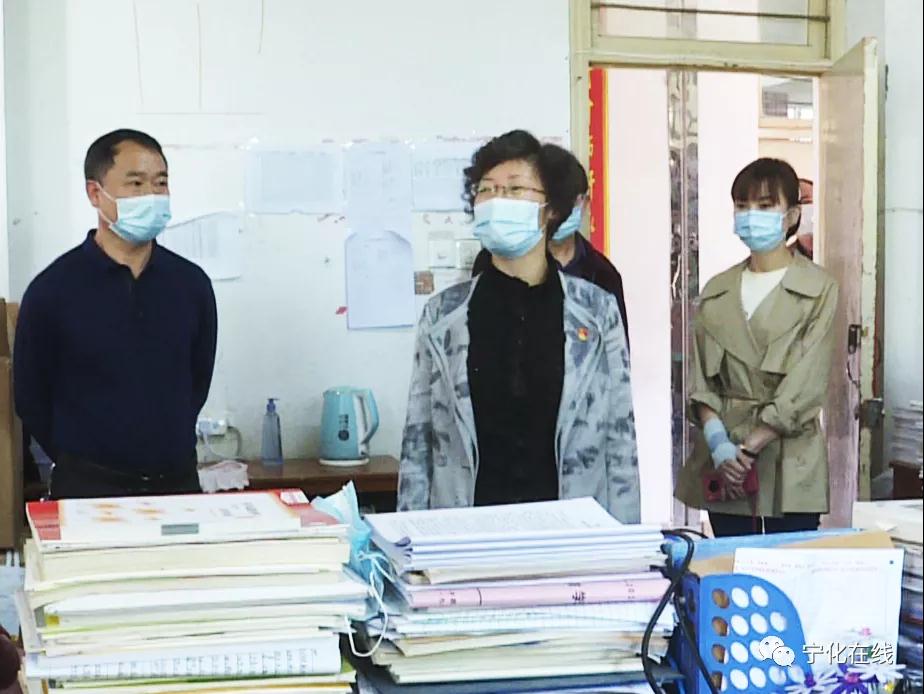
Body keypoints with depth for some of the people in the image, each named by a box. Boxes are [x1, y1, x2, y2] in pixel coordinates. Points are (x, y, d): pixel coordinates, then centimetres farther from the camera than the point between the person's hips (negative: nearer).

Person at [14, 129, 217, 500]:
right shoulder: (52, 289, -8)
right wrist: (81, 463, 5)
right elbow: (31, 398, 0)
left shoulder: (191, 283, 1)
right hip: (88, 488, -3)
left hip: (179, 482, 3)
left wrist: (168, 451, 11)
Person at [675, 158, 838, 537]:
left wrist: (748, 448, -15)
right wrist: (718, 443, -11)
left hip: (788, 465, -3)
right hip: (724, 463, 4)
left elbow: (804, 386, -9)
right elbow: (702, 381, 6)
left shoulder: (818, 290, -1)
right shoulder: (716, 292, 12)